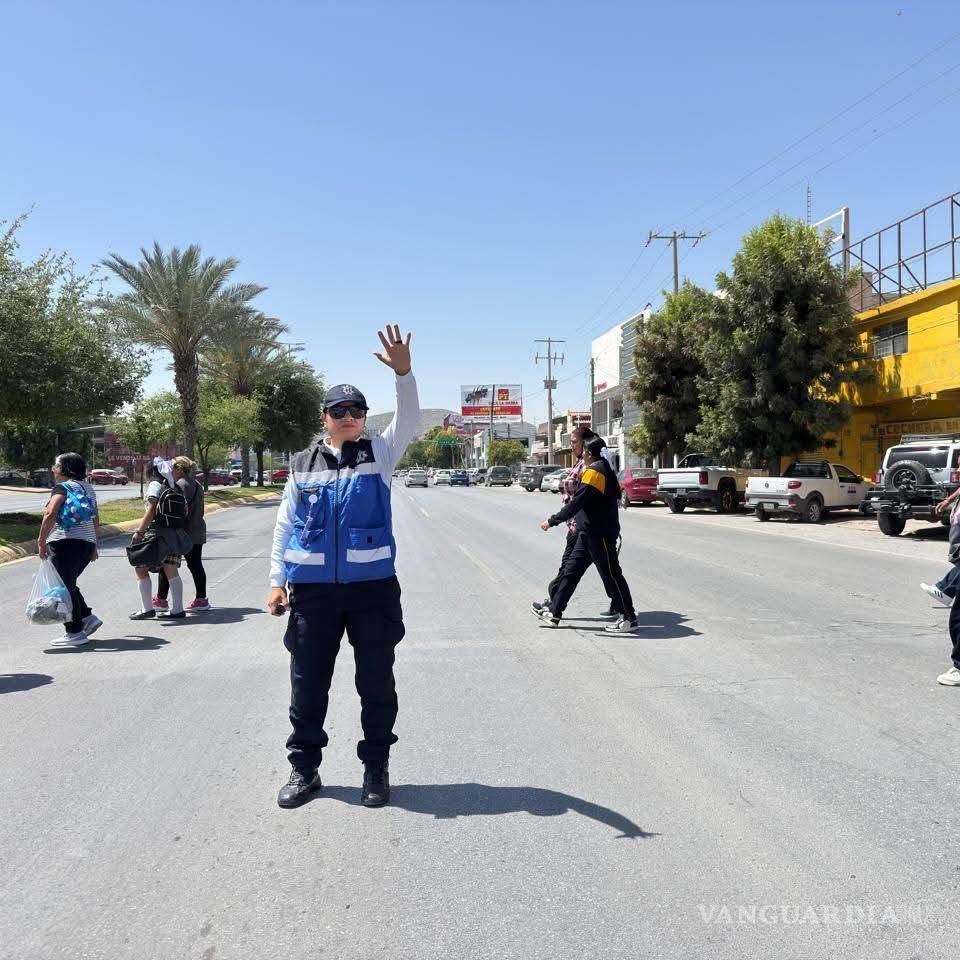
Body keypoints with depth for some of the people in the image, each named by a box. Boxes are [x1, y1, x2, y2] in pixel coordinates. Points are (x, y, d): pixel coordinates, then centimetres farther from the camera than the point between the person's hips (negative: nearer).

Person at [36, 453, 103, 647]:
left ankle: (74, 632, 3)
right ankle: (88, 617, 12)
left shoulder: (62, 487, -7)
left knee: (65, 587, 0)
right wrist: (94, 546, 25)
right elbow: (96, 519, 20)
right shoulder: (88, 488, 17)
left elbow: (50, 514, -21)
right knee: (69, 585, 20)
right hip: (87, 543, 8)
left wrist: (41, 540, -15)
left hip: (66, 542, -8)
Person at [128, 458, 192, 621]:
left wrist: (138, 531, -15)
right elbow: (185, 510, 12)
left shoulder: (155, 485, -5)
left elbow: (151, 510, -15)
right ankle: (178, 609, 7)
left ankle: (147, 609, 2)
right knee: (172, 572, 8)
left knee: (141, 568, 3)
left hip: (157, 533, -7)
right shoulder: (173, 488, 16)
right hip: (175, 533, 7)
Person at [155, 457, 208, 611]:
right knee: (195, 565, 11)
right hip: (197, 531, 9)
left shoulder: (181, 484, -13)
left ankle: (161, 599, 8)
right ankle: (201, 599, 13)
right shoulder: (197, 485, 14)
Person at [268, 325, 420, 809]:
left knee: (376, 682, 7)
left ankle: (376, 767, 24)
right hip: (312, 589, 1)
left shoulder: (379, 454, 4)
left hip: (372, 585, -1)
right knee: (307, 682, 9)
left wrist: (402, 372, -28)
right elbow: (284, 525, 10)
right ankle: (304, 767, 26)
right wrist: (277, 580, 4)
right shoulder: (303, 464, 8)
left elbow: (409, 421, -13)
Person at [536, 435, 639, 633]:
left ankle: (629, 619, 8)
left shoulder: (594, 472, -18)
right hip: (590, 533, 11)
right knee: (570, 570, 12)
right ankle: (554, 612, 18)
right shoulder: (605, 469, 13)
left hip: (600, 534, -11)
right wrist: (579, 523, 22)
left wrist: (552, 521, -17)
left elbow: (576, 503, -22)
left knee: (611, 575, -2)